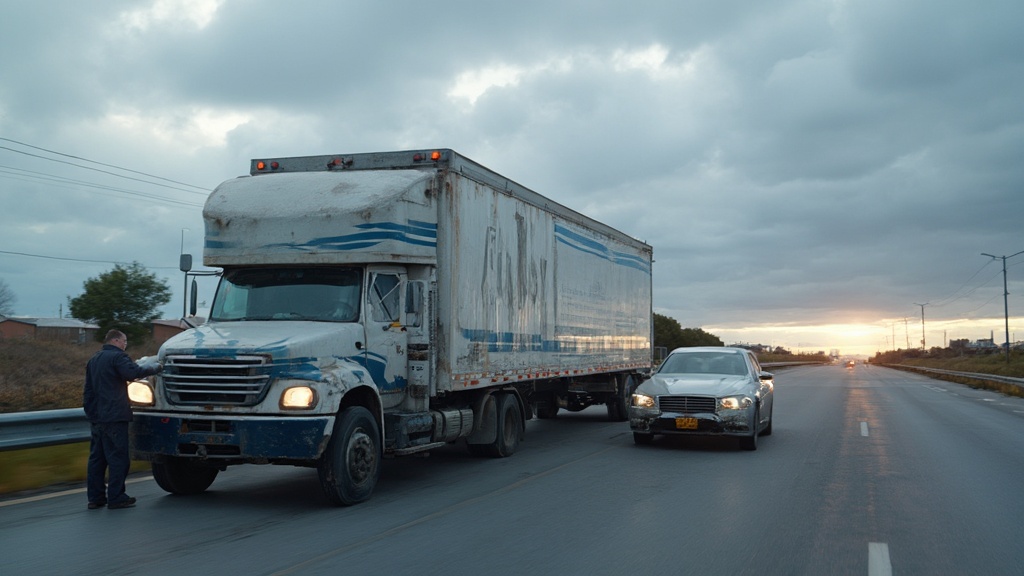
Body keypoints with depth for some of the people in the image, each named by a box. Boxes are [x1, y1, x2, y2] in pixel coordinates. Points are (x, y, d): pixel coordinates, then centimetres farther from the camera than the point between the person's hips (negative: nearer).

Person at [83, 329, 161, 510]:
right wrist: (155, 368, -16)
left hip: (96, 418, 9)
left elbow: (88, 389, 23)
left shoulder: (93, 360, 20)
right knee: (118, 458, -4)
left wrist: (89, 411, 26)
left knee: (97, 458, 11)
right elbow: (134, 372, -27)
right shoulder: (117, 357, -9)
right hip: (114, 417, -9)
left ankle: (95, 497, 13)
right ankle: (116, 498, -4)